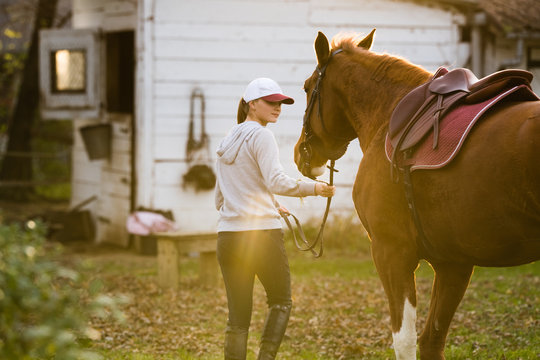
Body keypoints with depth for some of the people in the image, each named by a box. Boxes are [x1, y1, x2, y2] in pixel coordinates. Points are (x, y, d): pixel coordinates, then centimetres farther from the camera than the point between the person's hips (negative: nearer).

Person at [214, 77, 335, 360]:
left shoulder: (226, 143, 18)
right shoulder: (261, 136, -6)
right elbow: (276, 181, -22)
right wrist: (314, 188, -13)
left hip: (228, 236, 6)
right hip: (262, 233, -6)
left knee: (237, 318, 7)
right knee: (281, 302, 13)